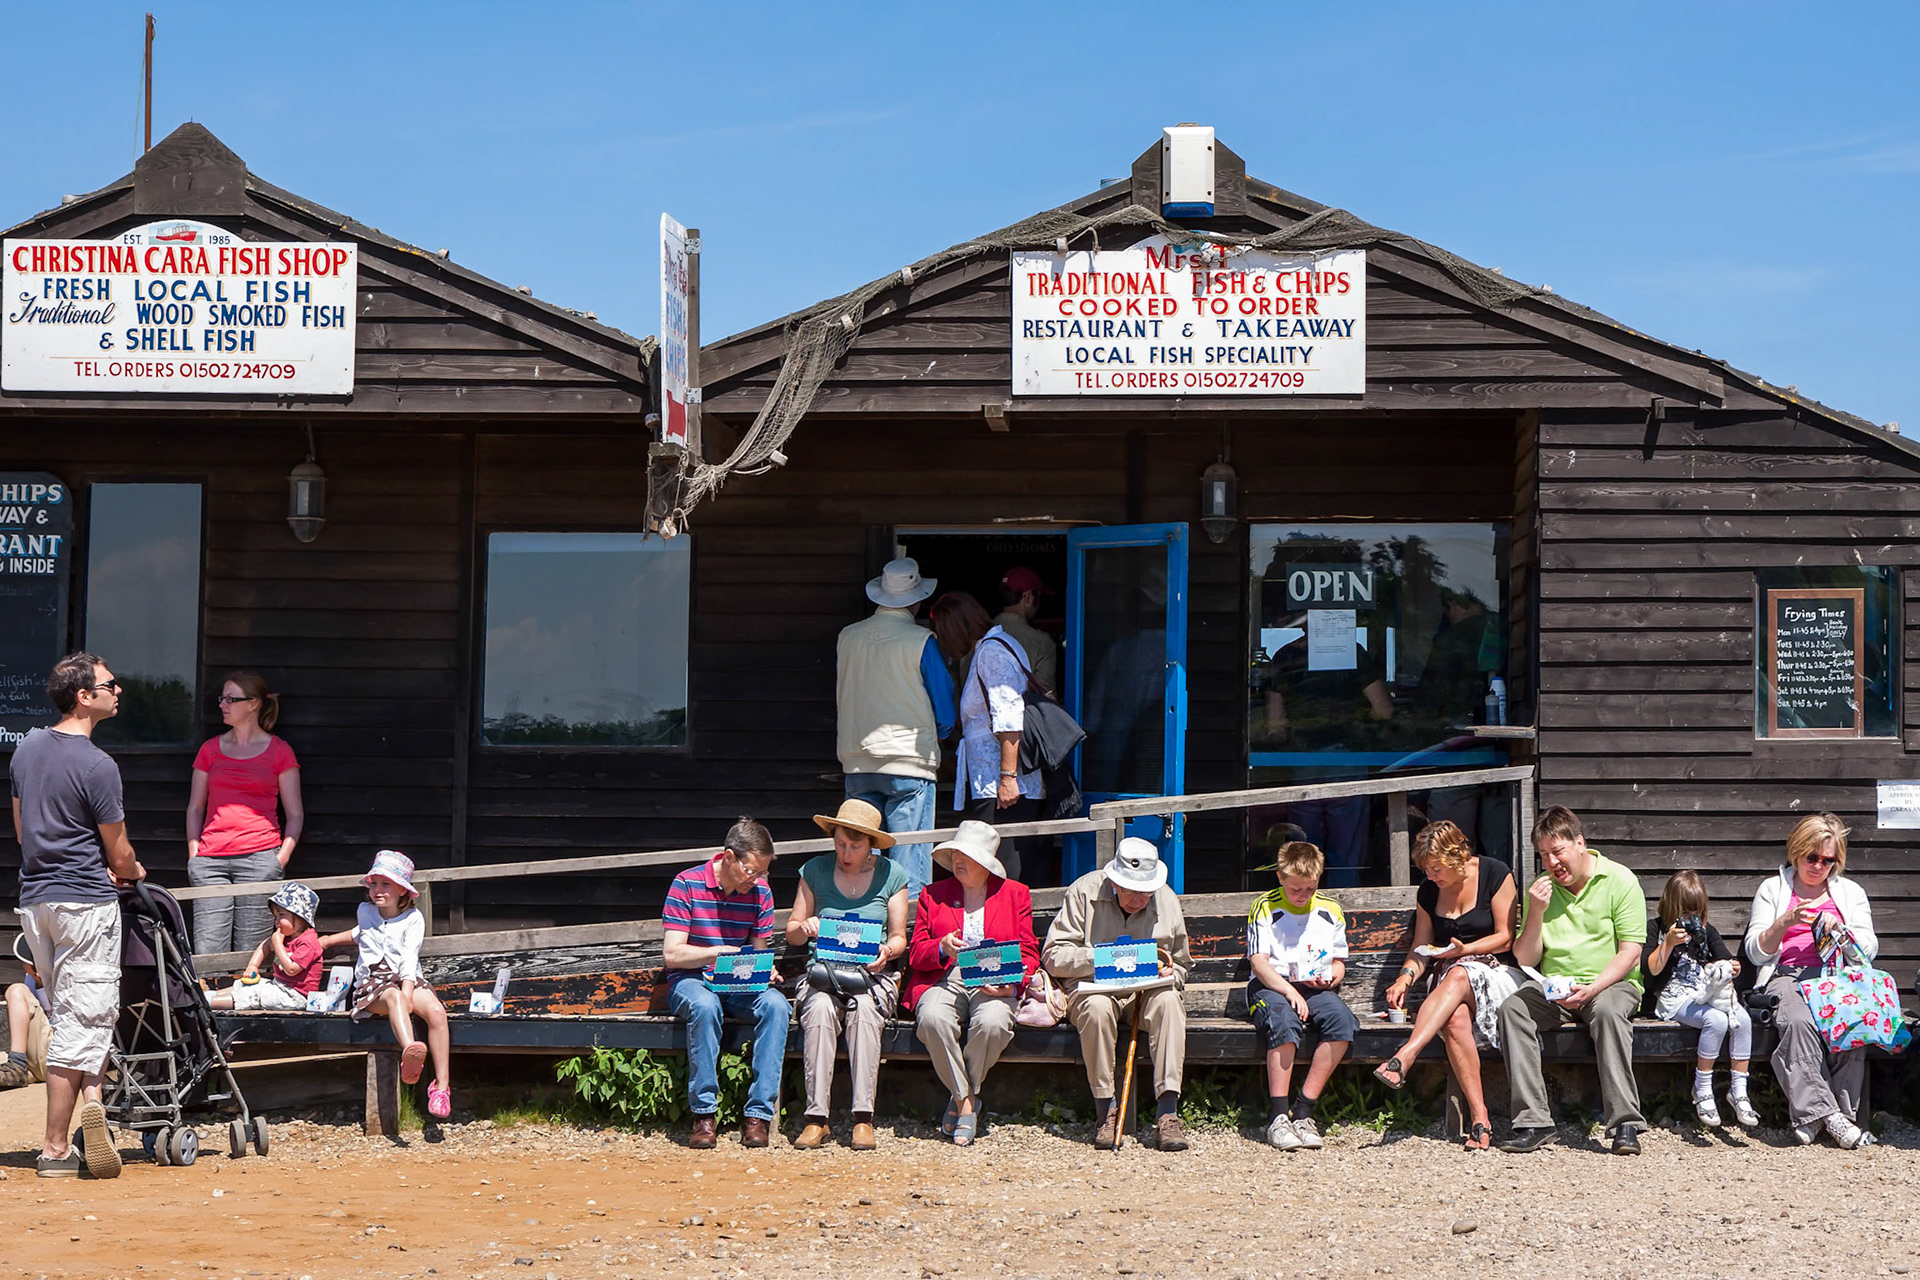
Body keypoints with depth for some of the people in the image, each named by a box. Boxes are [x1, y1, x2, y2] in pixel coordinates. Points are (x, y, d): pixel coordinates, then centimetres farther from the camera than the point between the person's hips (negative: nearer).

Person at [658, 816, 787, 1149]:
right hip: (691, 981, -3)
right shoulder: (687, 884, -9)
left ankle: (758, 1115, -29)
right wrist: (722, 952, -25)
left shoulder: (760, 893, 3)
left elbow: (758, 952, 9)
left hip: (740, 985, 4)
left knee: (776, 1005, -29)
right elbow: (672, 954, -13)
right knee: (705, 1006, -39)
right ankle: (704, 1114, -31)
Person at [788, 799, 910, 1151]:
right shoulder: (815, 870, 7)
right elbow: (792, 933, 11)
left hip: (873, 975, 0)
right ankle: (816, 1118, -35)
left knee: (864, 1009, -35)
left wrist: (887, 951, -16)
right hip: (823, 971, 0)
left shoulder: (891, 875, 6)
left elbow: (899, 938, 8)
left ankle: (863, 1119, -34)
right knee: (820, 1009, -34)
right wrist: (804, 928, -13)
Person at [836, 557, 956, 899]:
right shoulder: (920, 641, -9)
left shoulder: (848, 637, 4)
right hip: (910, 761, -4)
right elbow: (944, 709, -2)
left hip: (857, 761, 5)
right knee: (910, 859, -1)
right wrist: (937, 740, 18)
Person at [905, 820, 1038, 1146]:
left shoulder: (1015, 894, 16)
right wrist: (941, 948, -11)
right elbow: (916, 953, 12)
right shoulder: (933, 894, 19)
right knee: (933, 1019, -35)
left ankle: (962, 1098, -13)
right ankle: (966, 1101, -20)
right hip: (944, 981, 1)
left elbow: (1028, 953, 11)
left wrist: (1012, 983, -10)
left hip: (994, 986, -1)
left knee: (992, 1023, -36)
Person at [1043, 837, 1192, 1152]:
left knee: (1168, 1000, -32)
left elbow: (1182, 967, 16)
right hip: (1093, 985, -2)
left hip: (1148, 987, 2)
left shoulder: (1167, 901, 3)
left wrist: (1168, 973, -10)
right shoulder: (1084, 892, -6)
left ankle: (1167, 1114, -35)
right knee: (1097, 1007, -37)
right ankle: (1105, 1111, -26)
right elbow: (1053, 956, -8)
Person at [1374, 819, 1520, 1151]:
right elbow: (1421, 947, 13)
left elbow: (1506, 938, -3)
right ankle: (1479, 1117, -39)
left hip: (1499, 972, -3)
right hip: (1449, 978, 3)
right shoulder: (1427, 892, 11)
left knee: (1458, 976, -39)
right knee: (1455, 1017, -35)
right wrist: (1406, 977, -7)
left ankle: (1403, 1057, -53)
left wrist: (1464, 950, -16)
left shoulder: (1494, 874, -3)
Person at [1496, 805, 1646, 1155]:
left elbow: (1630, 953, -7)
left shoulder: (1619, 881, -2)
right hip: (1553, 987, 4)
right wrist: (1536, 912, -9)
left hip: (1611, 983, -3)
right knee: (1512, 1009, -26)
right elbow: (1526, 960, 7)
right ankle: (1533, 1123, -29)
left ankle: (1625, 1124, -37)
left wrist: (1591, 989, -22)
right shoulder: (1540, 888, 10)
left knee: (1608, 1011, -37)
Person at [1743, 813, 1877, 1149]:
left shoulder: (1850, 892, 23)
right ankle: (1824, 1112, -41)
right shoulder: (1773, 888, 17)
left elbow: (1869, 949, 14)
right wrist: (1784, 923, -9)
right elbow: (1756, 952, 8)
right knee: (1798, 1022, -37)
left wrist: (1840, 931, -5)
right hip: (1787, 976, -1)